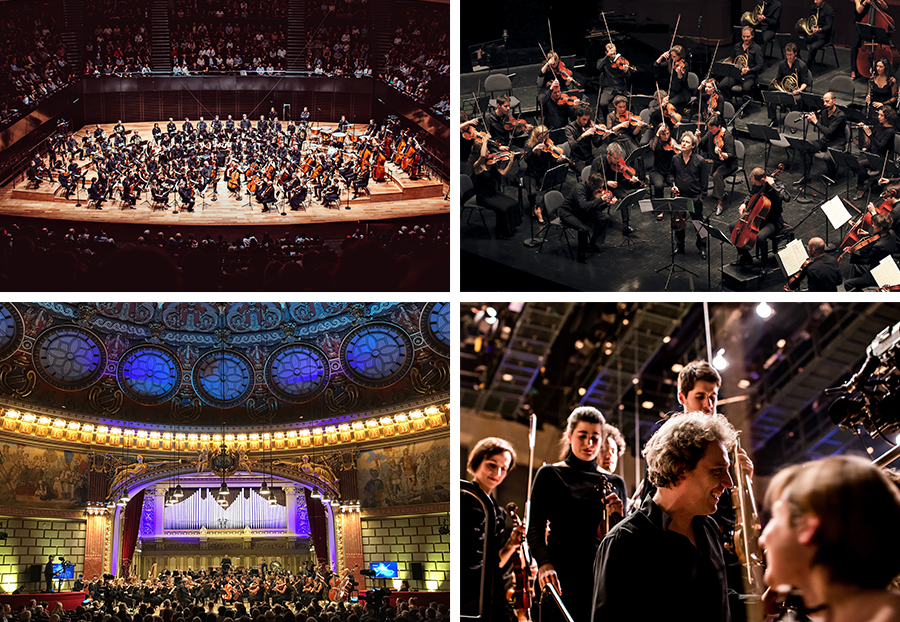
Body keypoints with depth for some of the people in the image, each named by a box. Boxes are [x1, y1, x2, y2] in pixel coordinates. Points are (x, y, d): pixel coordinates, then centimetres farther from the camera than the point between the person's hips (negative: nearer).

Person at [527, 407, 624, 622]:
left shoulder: (614, 483, 15)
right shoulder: (550, 475, 7)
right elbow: (535, 528, -1)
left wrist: (617, 516, -7)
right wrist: (544, 563, -19)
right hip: (562, 574, -3)